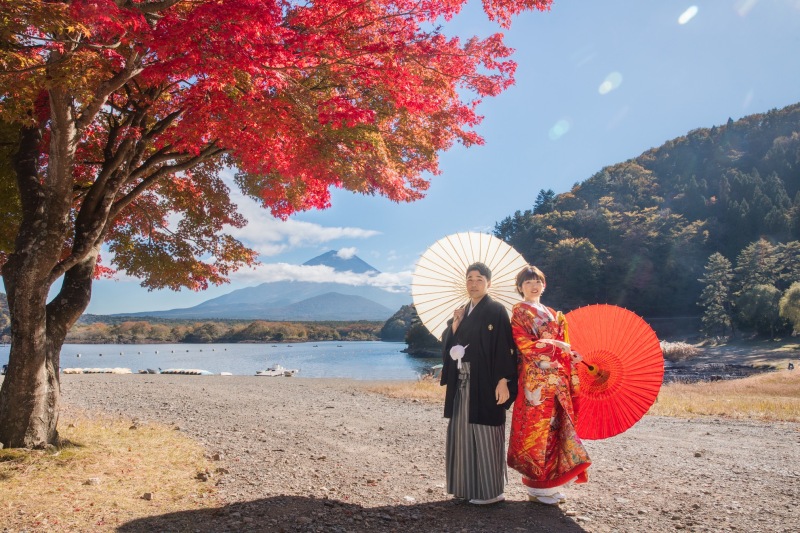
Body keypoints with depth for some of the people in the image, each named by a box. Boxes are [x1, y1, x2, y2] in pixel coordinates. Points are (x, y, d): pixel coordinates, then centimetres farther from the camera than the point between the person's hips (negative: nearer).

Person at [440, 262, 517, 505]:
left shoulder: (496, 311, -7)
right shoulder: (463, 312, 15)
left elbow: (505, 347, -13)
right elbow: (448, 344, 12)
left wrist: (503, 380, -19)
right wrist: (455, 324, -5)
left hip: (485, 384, -7)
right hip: (463, 384, 7)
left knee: (485, 435, -1)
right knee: (463, 433, 11)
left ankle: (491, 490, 10)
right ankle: (467, 485, 22)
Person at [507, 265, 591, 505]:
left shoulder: (552, 314, 20)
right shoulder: (519, 312, -2)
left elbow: (561, 347, 18)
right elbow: (524, 344, -13)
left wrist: (570, 356, -1)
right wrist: (556, 346, -11)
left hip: (556, 379, 7)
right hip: (535, 379, -7)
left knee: (556, 428, 7)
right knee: (538, 430, -4)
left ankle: (552, 484, 17)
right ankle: (538, 488, 6)